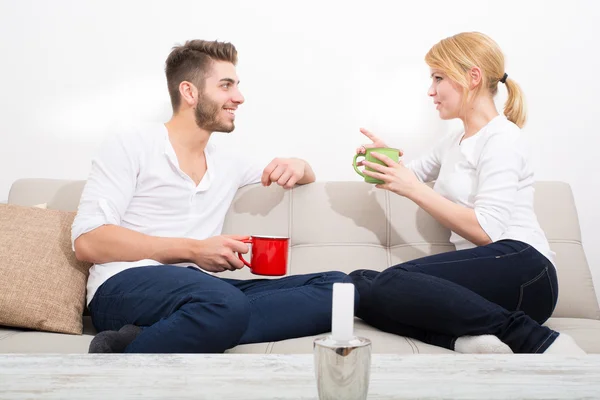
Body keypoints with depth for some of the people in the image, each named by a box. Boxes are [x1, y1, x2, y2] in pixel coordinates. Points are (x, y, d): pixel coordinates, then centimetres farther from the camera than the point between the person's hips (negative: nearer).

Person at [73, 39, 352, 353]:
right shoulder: (133, 144, 5)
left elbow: (306, 176, 38)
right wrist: (193, 250, -13)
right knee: (226, 305, -41)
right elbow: (87, 241, -6)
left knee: (337, 288, -17)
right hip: (126, 287, -7)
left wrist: (296, 165, 11)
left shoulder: (227, 162, 23)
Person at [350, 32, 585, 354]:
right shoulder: (452, 143, 23)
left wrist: (413, 189, -11)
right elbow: (415, 175, 41)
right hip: (479, 275, 8)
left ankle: (532, 339, -26)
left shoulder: (501, 137, -4)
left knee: (392, 283, -31)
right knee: (360, 284, -12)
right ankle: (466, 339, -29)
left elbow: (487, 232, -15)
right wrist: (387, 161, 17)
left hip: (521, 270, -8)